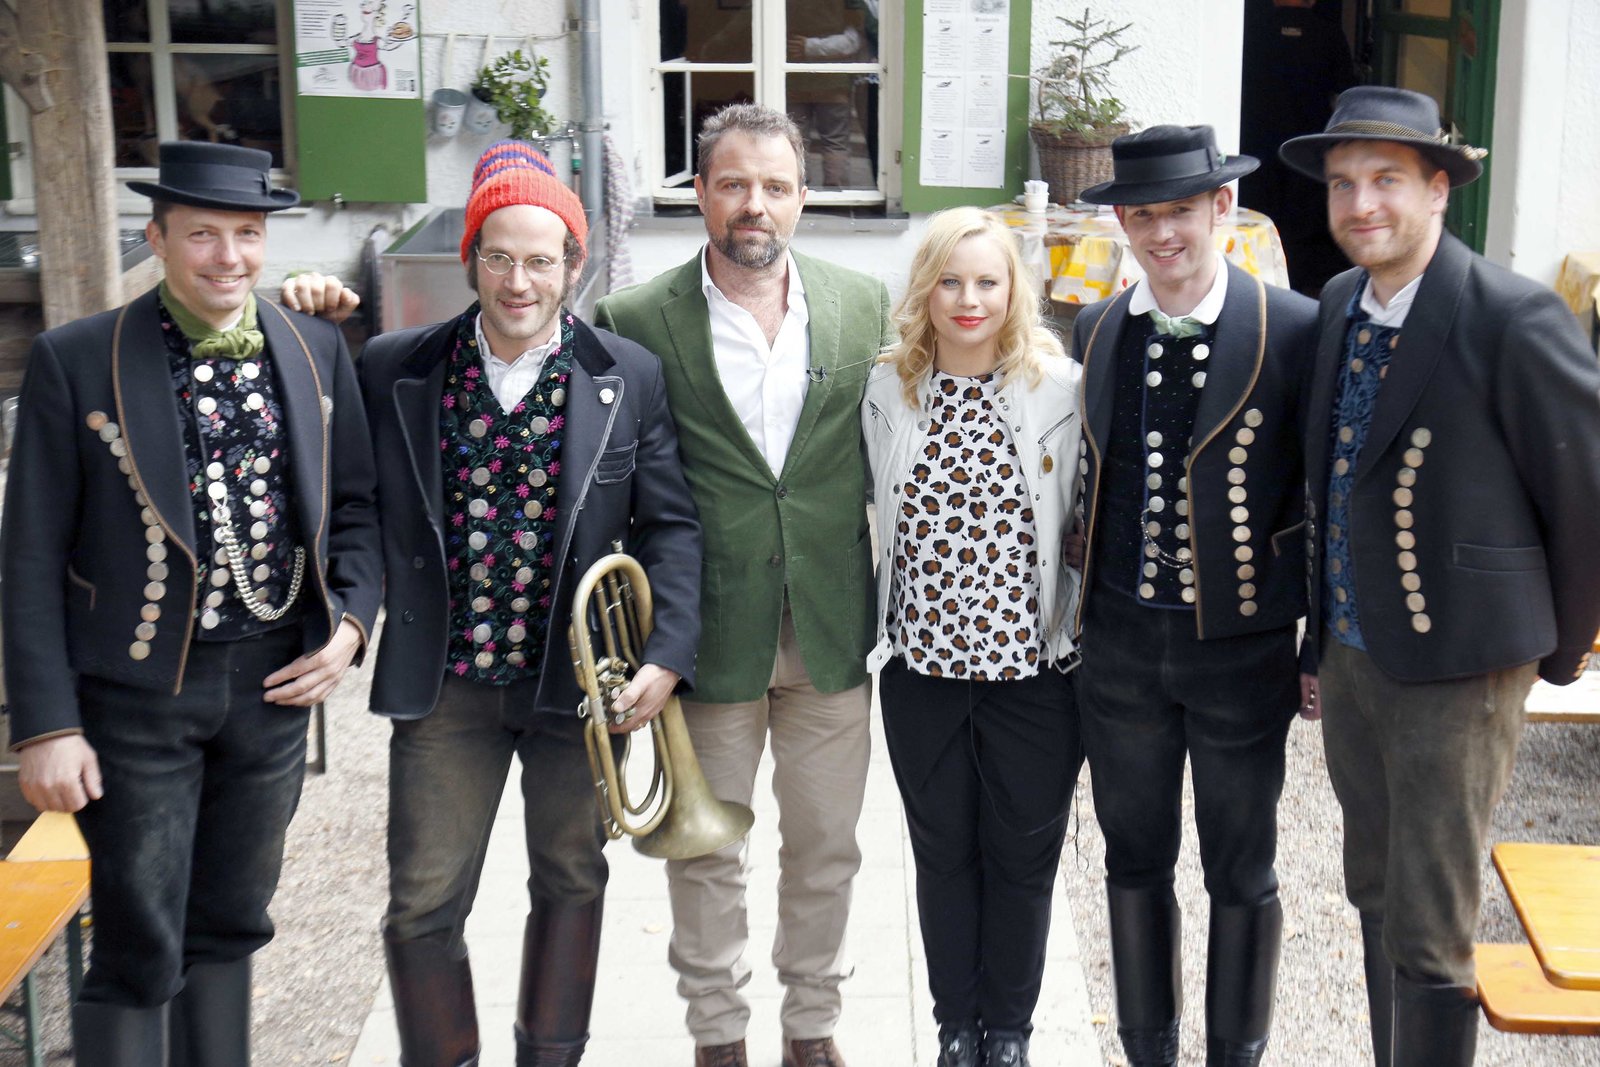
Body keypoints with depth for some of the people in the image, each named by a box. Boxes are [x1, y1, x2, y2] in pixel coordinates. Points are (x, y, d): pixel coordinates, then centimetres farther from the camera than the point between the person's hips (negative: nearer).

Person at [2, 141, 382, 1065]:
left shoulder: (318, 351, 4)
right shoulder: (75, 361, -7)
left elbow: (354, 507, 12)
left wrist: (350, 623, -5)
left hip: (275, 681, 4)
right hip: (137, 690, -3)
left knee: (230, 926, 18)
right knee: (139, 954, 2)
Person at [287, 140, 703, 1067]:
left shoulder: (630, 378, -4)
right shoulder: (396, 369, -2)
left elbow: (671, 527, -3)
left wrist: (668, 654, -13)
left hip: (578, 678, 1)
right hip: (444, 683, 0)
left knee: (571, 883, 17)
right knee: (423, 906, 2)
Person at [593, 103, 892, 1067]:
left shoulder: (865, 306, 1)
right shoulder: (638, 321, -7)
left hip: (832, 627, 2)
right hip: (710, 630, -2)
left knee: (827, 847, 15)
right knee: (705, 850, 13)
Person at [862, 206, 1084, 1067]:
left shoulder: (1060, 388, -6)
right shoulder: (887, 391, 0)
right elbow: (878, 521, 10)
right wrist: (877, 634, 7)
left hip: (1032, 666, -2)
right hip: (920, 667, 2)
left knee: (1023, 858, 12)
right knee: (943, 857, 14)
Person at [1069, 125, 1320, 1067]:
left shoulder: (1294, 331, -10)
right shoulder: (1096, 330, 3)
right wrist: (1078, 608, 10)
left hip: (1241, 646, -3)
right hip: (1121, 645, 4)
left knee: (1242, 874, 12)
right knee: (1135, 860, 16)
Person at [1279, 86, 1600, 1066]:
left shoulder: (1516, 319, -17)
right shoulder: (1337, 306, 5)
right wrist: (1328, 631, 15)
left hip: (1456, 669, -7)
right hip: (1350, 656, 7)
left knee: (1429, 936, 0)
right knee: (1377, 895, 20)